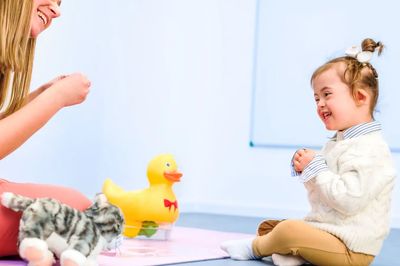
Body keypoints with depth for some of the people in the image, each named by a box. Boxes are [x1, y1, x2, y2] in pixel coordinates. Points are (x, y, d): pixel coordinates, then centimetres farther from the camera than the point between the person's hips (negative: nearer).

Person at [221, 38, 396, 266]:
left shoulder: (370, 149, -18)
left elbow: (348, 200, -28)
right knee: (267, 227, 15)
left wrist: (315, 168, -18)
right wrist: (306, 170, 3)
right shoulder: (338, 143, 16)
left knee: (289, 229, -29)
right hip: (325, 229, 11)